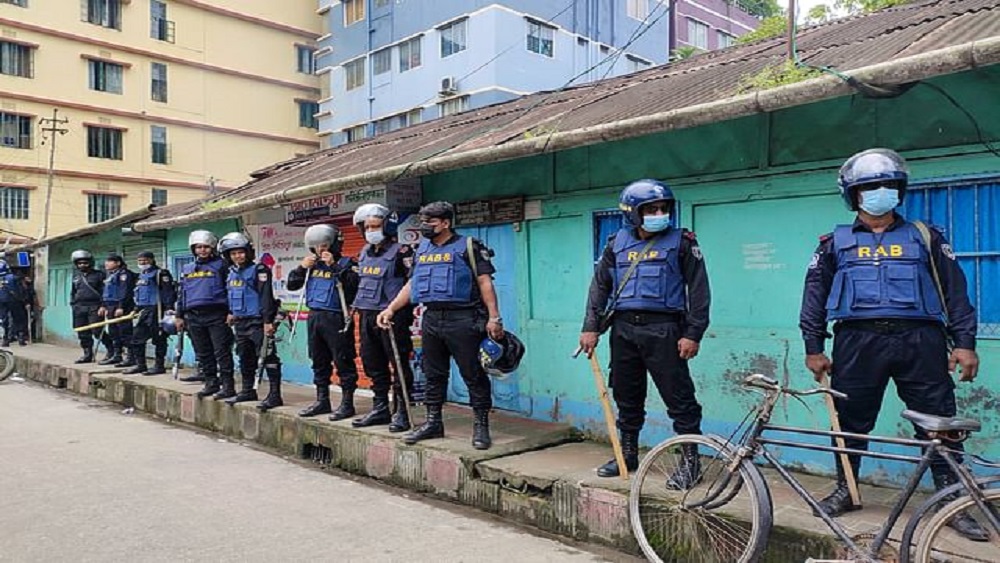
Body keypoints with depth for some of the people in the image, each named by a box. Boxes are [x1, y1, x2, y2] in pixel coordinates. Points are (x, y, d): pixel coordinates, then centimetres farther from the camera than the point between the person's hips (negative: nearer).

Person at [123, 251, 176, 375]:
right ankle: (140, 365, 19)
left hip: (156, 310, -9)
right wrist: (136, 309, 26)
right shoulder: (141, 275, 20)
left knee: (158, 339, -4)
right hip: (143, 310, 9)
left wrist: (169, 308, -22)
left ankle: (159, 366, 3)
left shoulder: (161, 273, -8)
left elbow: (169, 292, -15)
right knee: (136, 338, 10)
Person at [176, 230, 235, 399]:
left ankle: (228, 386, -5)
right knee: (203, 353, 10)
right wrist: (179, 315, 18)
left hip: (216, 315, -6)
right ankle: (211, 384, 19)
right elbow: (182, 294, 22)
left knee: (222, 352, -7)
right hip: (194, 317, 6)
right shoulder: (187, 269, 17)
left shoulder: (220, 265, 0)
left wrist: (231, 312, -10)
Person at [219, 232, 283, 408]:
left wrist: (268, 320, -21)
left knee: (268, 357, -8)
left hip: (258, 321, -8)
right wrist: (232, 312, 28)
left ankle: (275, 394, -7)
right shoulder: (232, 273, 13)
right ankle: (247, 390, 30)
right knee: (245, 358, 17)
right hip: (241, 322, 9)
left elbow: (266, 296, -17)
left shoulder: (259, 270, -11)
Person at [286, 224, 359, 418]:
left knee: (343, 361, -3)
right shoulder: (313, 264, 13)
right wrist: (302, 268, -1)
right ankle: (322, 401, 26)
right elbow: (291, 285, 14)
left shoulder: (347, 263, -5)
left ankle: (347, 403, 5)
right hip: (314, 317, 7)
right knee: (319, 362, 15)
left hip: (336, 318, -7)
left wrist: (334, 266, -21)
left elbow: (352, 283, -23)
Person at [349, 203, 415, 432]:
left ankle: (402, 412, 5)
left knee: (399, 364, -2)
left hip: (392, 316, -8)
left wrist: (395, 309, -20)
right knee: (373, 365, 13)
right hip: (367, 315, 8)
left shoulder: (401, 251, -8)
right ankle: (380, 409, 24)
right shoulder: (365, 252, 15)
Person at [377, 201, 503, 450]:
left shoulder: (467, 247, -3)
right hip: (431, 319, 6)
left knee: (473, 374, -1)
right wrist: (391, 309, 12)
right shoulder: (422, 250, 17)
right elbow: (411, 284, 21)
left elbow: (485, 282, -7)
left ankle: (481, 425, 7)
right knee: (433, 374, 13)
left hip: (462, 320, -6)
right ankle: (433, 422, 23)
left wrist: (494, 318, -14)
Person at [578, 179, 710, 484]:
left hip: (662, 328, -4)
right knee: (626, 395, 13)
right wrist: (591, 327, 7)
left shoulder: (681, 242, 0)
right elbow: (600, 285, 14)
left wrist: (693, 334, -8)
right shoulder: (617, 243, 11)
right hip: (624, 327, 4)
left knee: (679, 397, -2)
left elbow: (698, 289, -1)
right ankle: (628, 453, 29)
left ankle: (690, 460, 11)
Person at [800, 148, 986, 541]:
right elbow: (815, 295, 9)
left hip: (919, 341, 0)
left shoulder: (924, 238, 14)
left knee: (939, 422, 0)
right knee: (850, 420, 6)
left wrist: (965, 342, 2)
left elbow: (954, 291, 11)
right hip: (858, 342, 0)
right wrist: (813, 347, 2)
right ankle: (845, 490, 22)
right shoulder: (836, 243, 13)